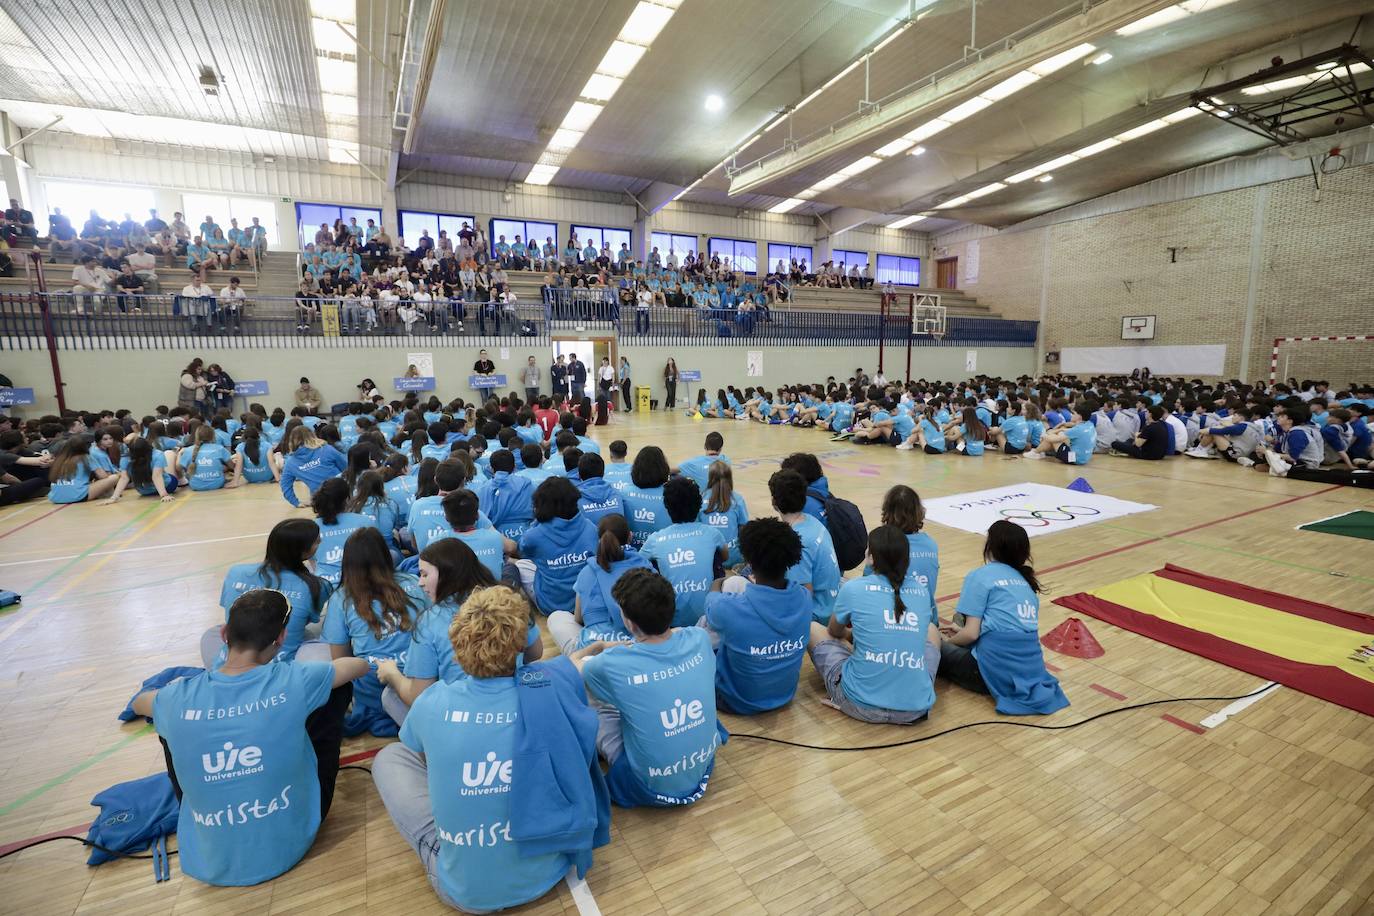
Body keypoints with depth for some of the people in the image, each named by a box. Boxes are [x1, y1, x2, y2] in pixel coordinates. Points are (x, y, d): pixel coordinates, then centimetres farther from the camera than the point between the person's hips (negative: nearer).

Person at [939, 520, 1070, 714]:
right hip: (1031, 671, 7)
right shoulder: (1025, 580, 15)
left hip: (995, 672, -7)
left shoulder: (980, 576, -7)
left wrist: (950, 641, 10)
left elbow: (971, 633, -12)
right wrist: (961, 631, 25)